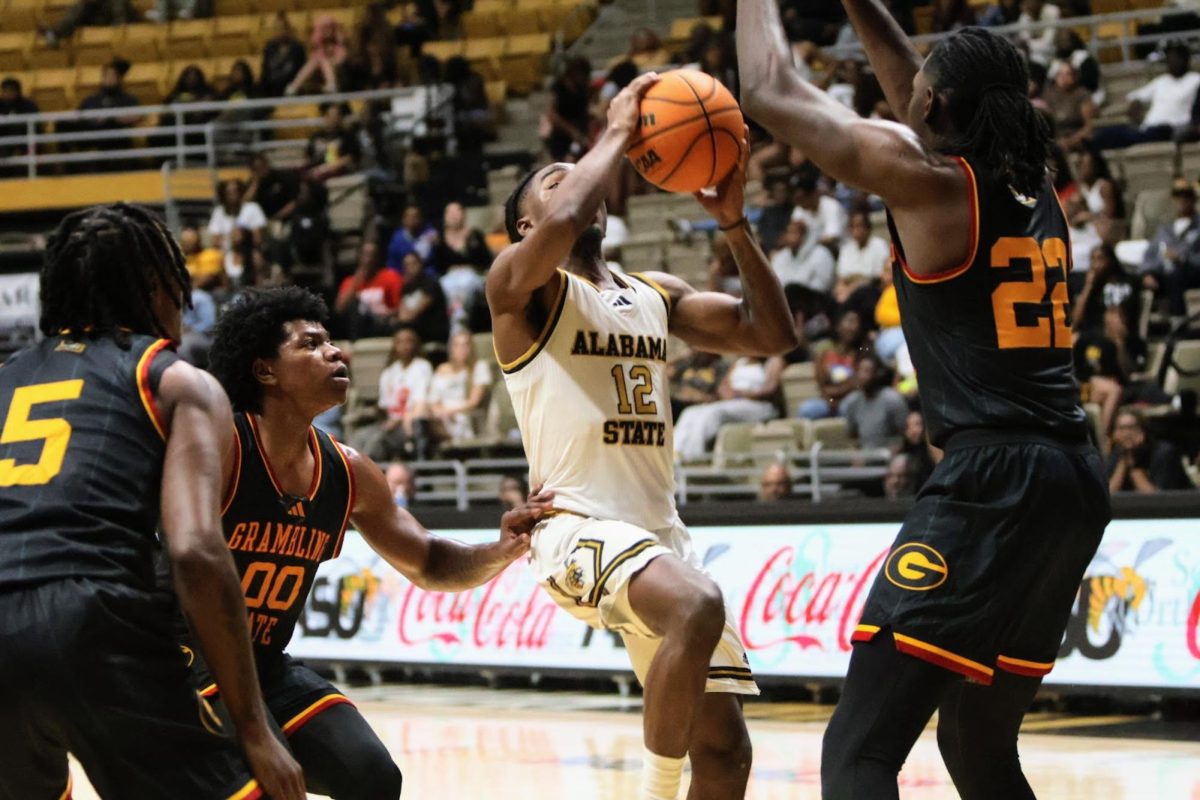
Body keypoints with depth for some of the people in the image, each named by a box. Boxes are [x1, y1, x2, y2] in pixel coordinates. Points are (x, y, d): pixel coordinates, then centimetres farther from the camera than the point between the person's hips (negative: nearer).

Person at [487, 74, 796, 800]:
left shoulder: (655, 296, 19)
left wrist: (734, 222, 3)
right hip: (579, 528, -7)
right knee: (698, 605, -36)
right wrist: (619, 133, -10)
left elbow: (774, 334, 13)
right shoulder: (521, 286, -2)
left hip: (661, 532, 7)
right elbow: (562, 224, -24)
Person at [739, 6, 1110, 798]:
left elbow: (771, 92, 4)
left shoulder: (924, 175, -5)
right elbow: (921, 98, 34)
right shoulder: (1037, 186, 16)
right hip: (1074, 479, 8)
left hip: (992, 484, -8)